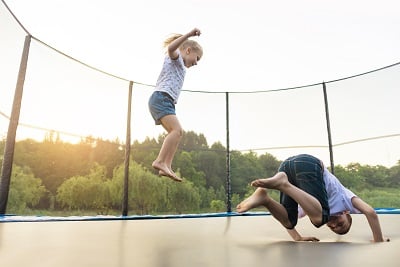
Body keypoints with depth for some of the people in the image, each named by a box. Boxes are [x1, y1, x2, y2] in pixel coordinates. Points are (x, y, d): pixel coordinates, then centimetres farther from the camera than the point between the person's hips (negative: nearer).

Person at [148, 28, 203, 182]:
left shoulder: (180, 67, 33)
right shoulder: (175, 57, 6)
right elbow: (170, 48, -20)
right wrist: (189, 34, -22)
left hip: (165, 102, 10)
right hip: (161, 98, -10)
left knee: (175, 133, 1)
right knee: (177, 130, -24)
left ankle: (166, 167, -6)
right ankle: (160, 161, -29)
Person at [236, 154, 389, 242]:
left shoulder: (313, 207, 39)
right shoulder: (345, 197, 31)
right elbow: (370, 212, 17)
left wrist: (298, 238, 29)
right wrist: (379, 241, 25)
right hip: (308, 164, -5)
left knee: (289, 222, 3)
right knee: (319, 218, -16)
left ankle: (264, 197, -21)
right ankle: (283, 183, -28)